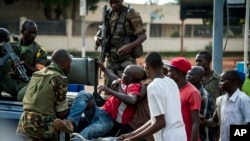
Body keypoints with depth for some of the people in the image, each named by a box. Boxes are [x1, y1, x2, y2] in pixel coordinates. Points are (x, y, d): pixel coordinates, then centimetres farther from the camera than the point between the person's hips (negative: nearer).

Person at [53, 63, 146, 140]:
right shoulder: (124, 83, 15)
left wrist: (110, 91, -32)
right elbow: (116, 79, 42)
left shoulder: (134, 86, -10)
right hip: (99, 112, 9)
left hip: (109, 121, -9)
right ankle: (71, 122, -39)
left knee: (86, 133, -38)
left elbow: (132, 100, -34)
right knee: (84, 94, -17)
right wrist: (104, 69, 51)